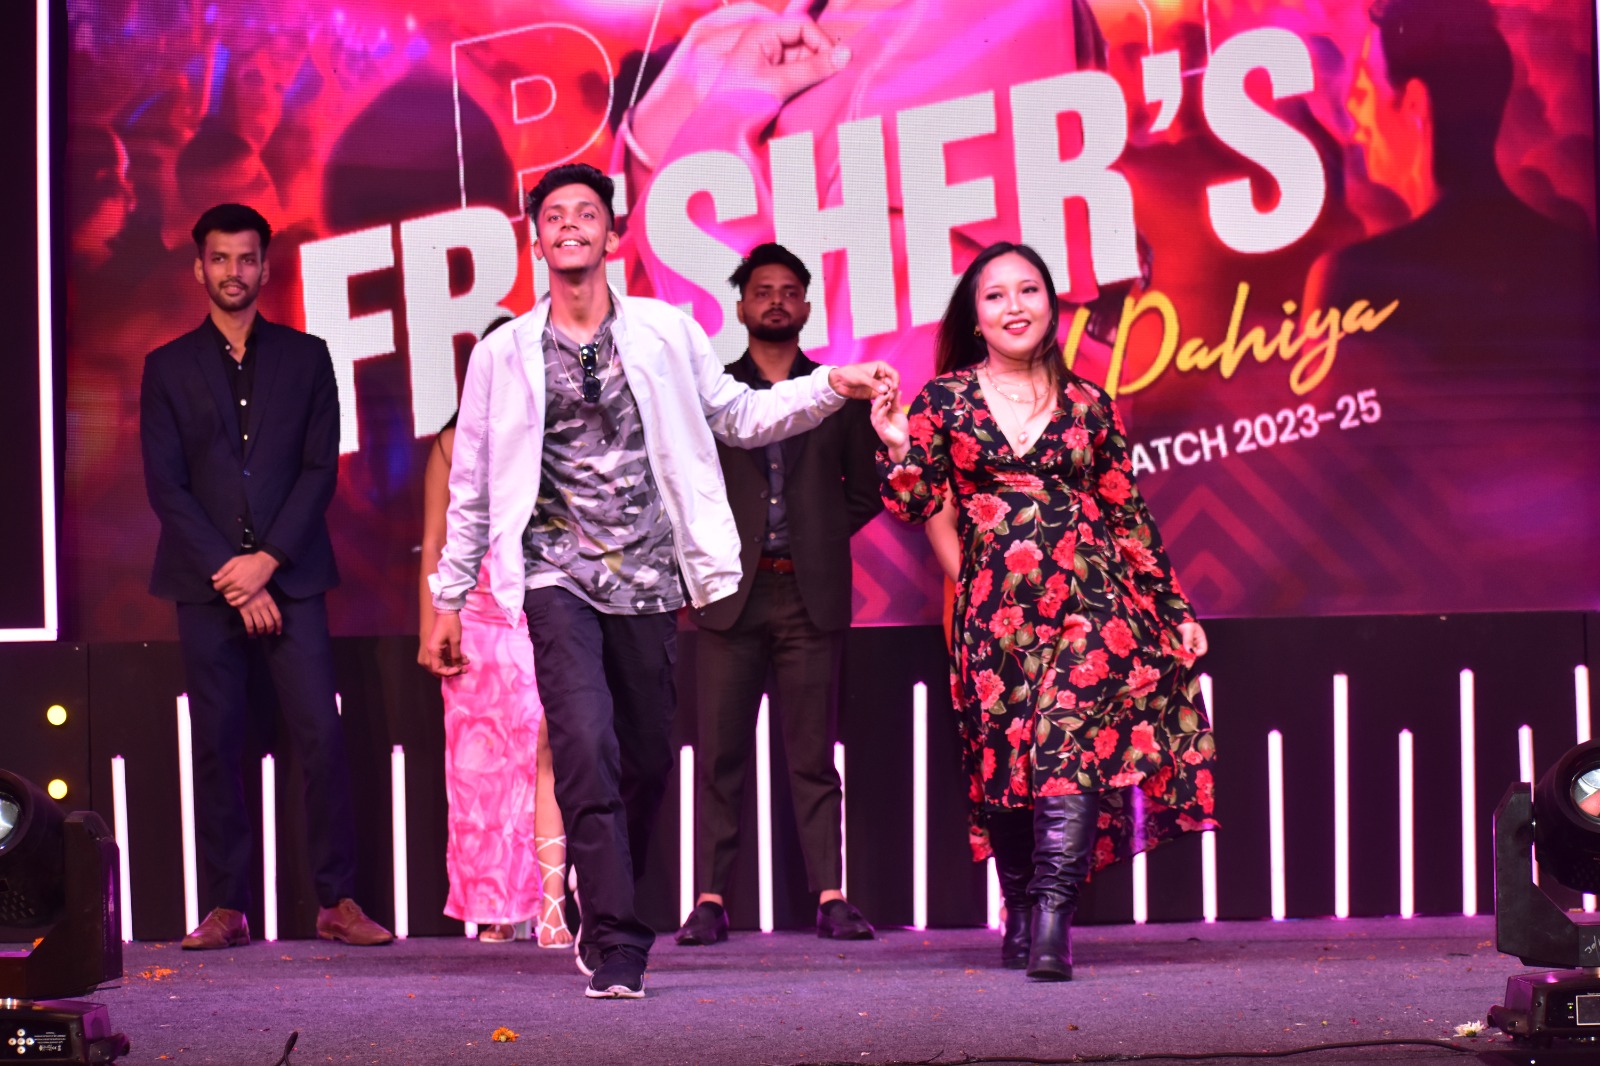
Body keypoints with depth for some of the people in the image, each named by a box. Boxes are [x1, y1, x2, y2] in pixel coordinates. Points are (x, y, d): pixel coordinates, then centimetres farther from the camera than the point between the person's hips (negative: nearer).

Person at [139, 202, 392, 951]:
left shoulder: (305, 357, 11)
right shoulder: (169, 368, 9)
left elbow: (320, 469, 3)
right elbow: (165, 485, 2)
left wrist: (268, 560, -9)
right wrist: (231, 575, -7)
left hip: (288, 577, 0)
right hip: (205, 582, 0)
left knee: (321, 738, -8)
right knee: (217, 746, 1)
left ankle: (337, 902, -4)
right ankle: (227, 908, 4)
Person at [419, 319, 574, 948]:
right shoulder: (454, 444, 9)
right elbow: (434, 545, 9)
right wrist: (430, 630, 2)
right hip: (476, 616, 1)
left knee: (544, 753, -11)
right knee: (481, 761, 2)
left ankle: (551, 907, -15)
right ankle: (493, 908, 8)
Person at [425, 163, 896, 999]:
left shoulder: (665, 334, 8)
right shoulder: (503, 355, 6)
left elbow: (737, 414, 15)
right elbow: (470, 486, 11)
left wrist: (832, 386, 2)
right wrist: (448, 600, 11)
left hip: (646, 580, 2)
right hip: (558, 577, -2)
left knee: (647, 761, 6)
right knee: (587, 748, -17)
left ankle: (606, 921, 27)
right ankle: (615, 944, -13)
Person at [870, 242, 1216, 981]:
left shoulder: (1088, 406, 10)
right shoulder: (945, 400, 8)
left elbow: (1128, 516, 14)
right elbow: (915, 506, 3)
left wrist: (1176, 608, 13)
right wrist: (897, 445, -14)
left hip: (1089, 597, -1)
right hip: (995, 607, 1)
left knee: (1070, 750, -15)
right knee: (1003, 759, 1)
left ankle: (1052, 919, -22)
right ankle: (1020, 916, 15)